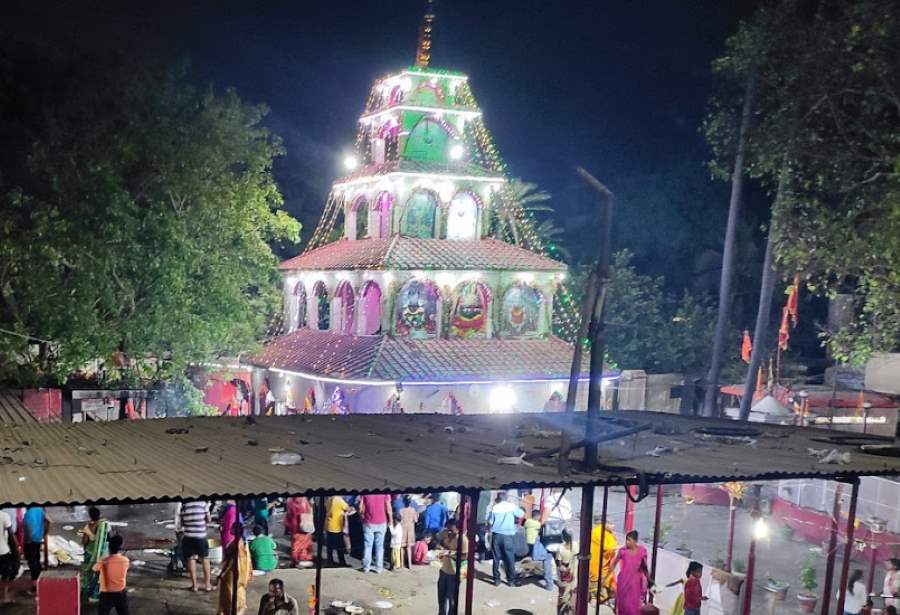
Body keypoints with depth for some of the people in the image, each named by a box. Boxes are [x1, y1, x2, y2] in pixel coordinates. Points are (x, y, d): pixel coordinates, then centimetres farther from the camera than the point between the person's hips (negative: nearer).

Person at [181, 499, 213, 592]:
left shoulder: (184, 504, -4)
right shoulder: (204, 503, -6)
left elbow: (182, 522, 1)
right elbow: (209, 520, 0)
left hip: (188, 536, 0)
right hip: (201, 536, 0)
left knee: (190, 560, 9)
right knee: (205, 559, 12)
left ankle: (194, 585, 11)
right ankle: (207, 584, 15)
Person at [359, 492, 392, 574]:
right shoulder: (385, 493, -9)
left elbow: (361, 508, -4)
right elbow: (388, 509, -8)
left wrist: (362, 517, 14)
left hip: (369, 523, 0)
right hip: (381, 523, 0)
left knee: (367, 546, 10)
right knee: (379, 546, 8)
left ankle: (366, 567, 14)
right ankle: (378, 568, 10)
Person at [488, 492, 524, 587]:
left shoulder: (494, 508, 2)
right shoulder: (511, 506, 1)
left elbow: (490, 521, 3)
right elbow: (521, 514, 13)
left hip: (496, 535, 1)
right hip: (507, 536, -1)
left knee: (496, 558, 7)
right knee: (510, 558, 4)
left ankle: (496, 579, 9)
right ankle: (511, 580, 4)